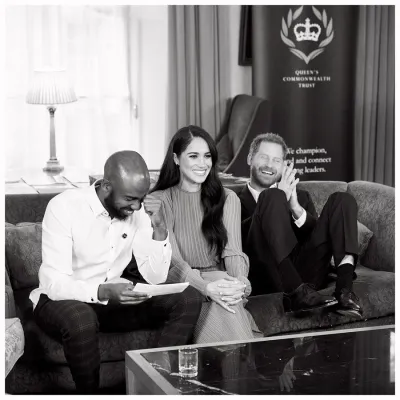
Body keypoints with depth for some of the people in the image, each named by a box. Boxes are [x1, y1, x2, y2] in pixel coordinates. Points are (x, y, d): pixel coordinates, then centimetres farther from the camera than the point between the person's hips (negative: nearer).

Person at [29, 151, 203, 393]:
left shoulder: (138, 209, -6)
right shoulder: (64, 207, -21)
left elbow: (156, 278, -8)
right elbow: (54, 284, -27)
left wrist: (159, 227, -21)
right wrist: (103, 291, -44)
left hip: (112, 300, 5)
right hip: (61, 300, -5)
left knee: (189, 300, -13)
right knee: (81, 320, -41)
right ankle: (89, 394, -15)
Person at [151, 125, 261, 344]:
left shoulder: (227, 198, 13)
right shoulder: (160, 201, 4)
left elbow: (233, 252, 0)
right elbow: (172, 259, -8)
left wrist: (240, 283, -23)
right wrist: (206, 287, -27)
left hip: (221, 281, 2)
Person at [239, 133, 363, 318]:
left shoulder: (300, 196, 27)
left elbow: (318, 235, 11)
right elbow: (238, 240, -5)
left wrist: (296, 208, -8)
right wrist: (279, 199, -9)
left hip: (304, 272, 4)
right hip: (263, 279, -3)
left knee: (341, 200, -5)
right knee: (271, 196, -23)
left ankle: (344, 288, -25)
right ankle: (297, 293, -36)